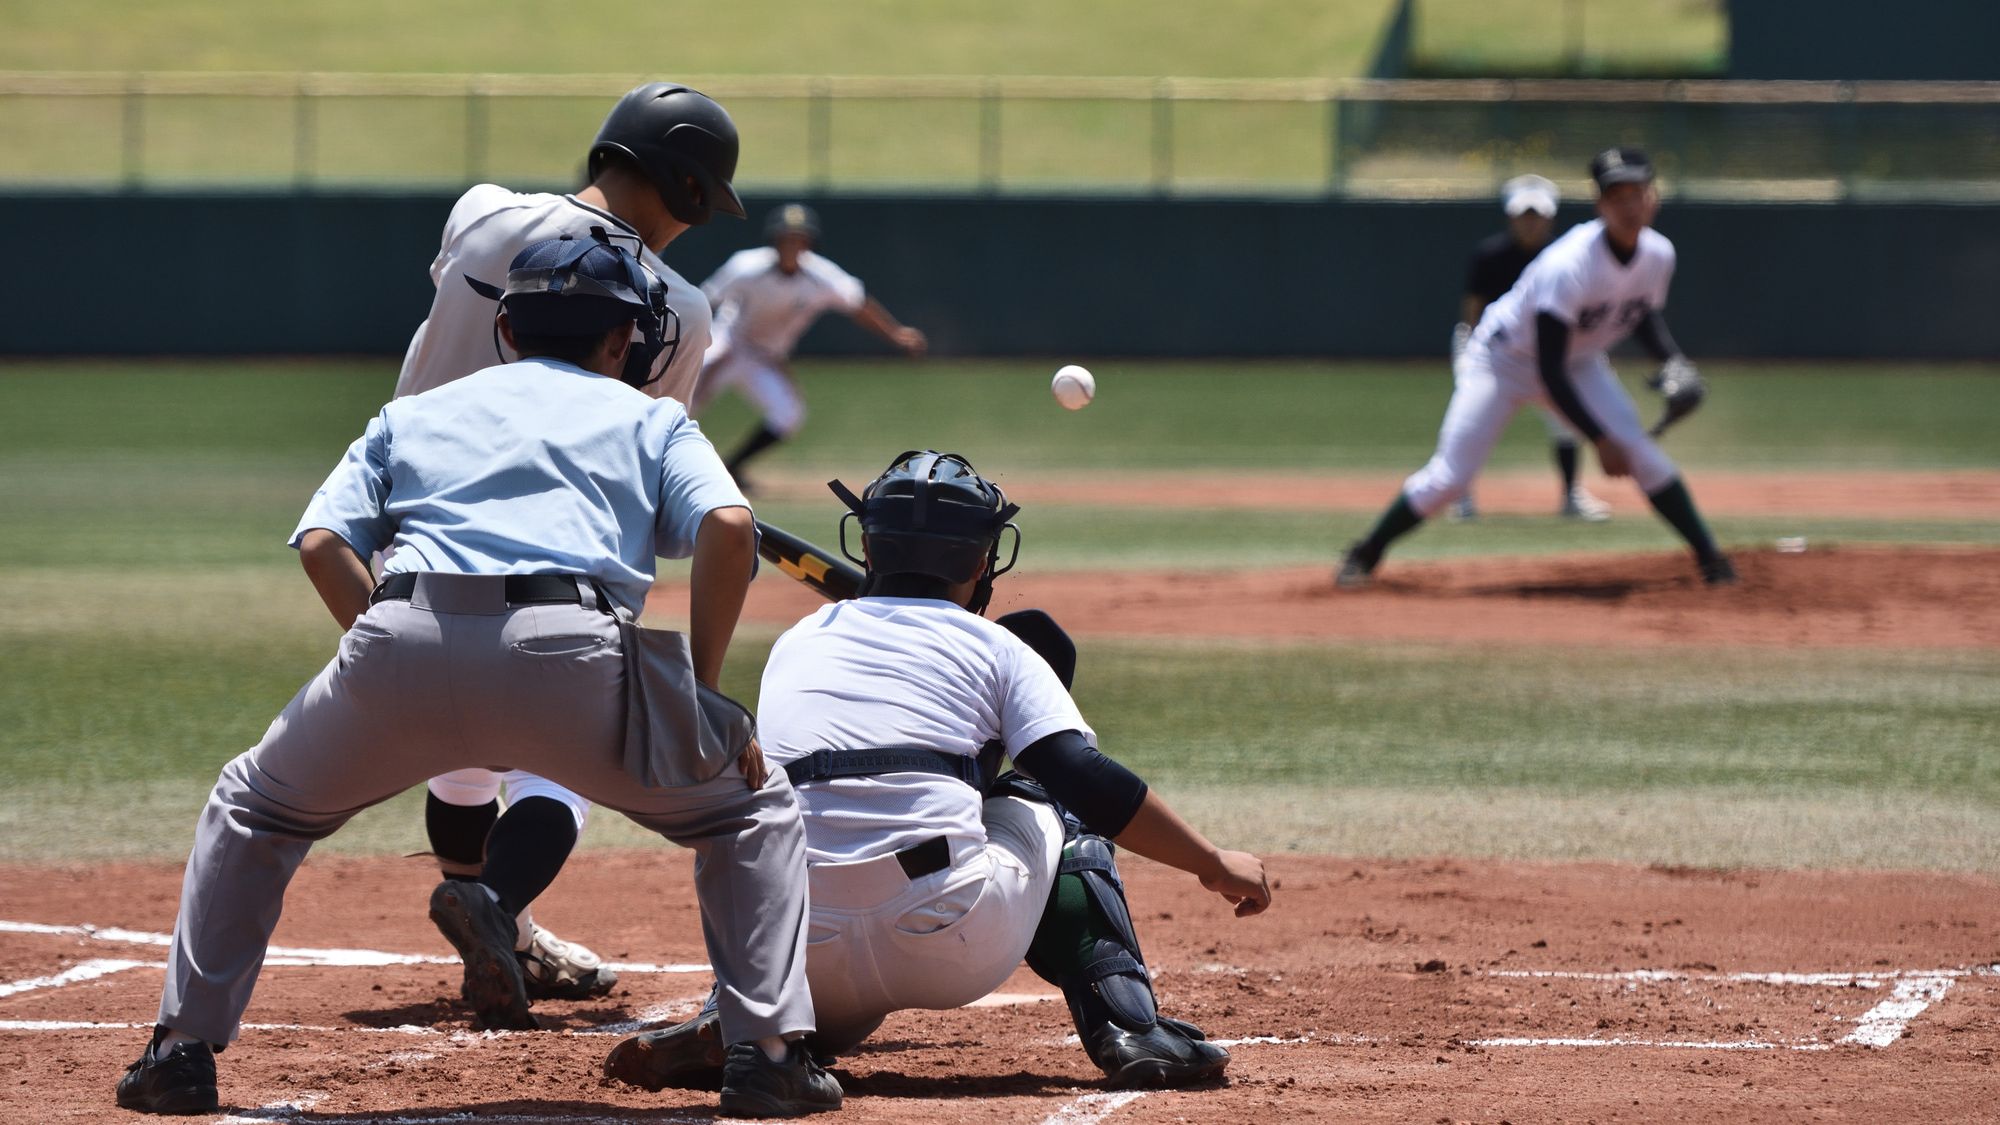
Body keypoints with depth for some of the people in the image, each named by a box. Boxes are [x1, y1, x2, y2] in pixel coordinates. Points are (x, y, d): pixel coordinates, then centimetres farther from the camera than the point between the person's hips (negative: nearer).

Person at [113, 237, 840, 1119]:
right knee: (752, 809, 21)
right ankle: (767, 1053, 6)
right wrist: (702, 694, 11)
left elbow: (322, 541, 15)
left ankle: (183, 1048, 20)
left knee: (252, 810, 30)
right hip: (569, 650, -2)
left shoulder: (413, 414, 32)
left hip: (403, 649, 2)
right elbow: (728, 527, 6)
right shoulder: (651, 419, 27)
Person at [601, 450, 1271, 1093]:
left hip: (809, 967, 4)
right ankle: (1127, 1025, 8)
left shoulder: (797, 644, 22)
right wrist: (1215, 865, 7)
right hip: (951, 951, -4)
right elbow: (1089, 781, -2)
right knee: (1054, 801, 25)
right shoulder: (997, 647, 11)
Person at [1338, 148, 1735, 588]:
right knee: (1450, 477, -11)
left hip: (1580, 362, 5)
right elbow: (1549, 371, -32)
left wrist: (1672, 361, -10)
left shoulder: (1658, 255, -14)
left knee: (1641, 454, -12)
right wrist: (1600, 439, -31)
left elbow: (1646, 315, 10)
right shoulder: (1568, 267, -35)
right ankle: (1365, 554, 6)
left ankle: (1711, 560, -3)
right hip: (1503, 359, -5)